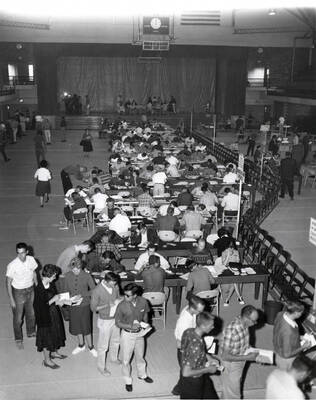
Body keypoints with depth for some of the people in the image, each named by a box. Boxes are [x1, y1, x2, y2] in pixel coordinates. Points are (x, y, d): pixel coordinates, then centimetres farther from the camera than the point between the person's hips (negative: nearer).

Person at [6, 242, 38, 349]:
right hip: (18, 292, -4)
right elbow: (8, 283, -16)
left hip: (30, 290, 4)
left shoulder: (31, 260, -13)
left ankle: (31, 332, 48)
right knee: (18, 318, 11)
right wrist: (11, 299, -14)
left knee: (31, 313, 22)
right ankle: (18, 339, 33)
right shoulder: (12, 265, -26)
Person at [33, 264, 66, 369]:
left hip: (54, 313, 8)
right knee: (47, 336, 10)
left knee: (55, 333, 24)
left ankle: (54, 352, 49)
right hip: (45, 316, -8)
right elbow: (41, 306, -26)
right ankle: (47, 360, 30)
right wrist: (54, 300, -21)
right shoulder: (39, 288, -30)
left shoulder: (51, 284, -6)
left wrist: (59, 301, -8)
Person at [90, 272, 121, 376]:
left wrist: (119, 301, -14)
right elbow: (93, 308, -18)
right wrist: (108, 305, -26)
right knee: (103, 345, 7)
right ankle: (101, 367, 27)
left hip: (116, 318, 6)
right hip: (105, 320, -6)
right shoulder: (97, 291, -25)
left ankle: (114, 358, 49)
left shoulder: (115, 286, -9)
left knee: (116, 340, 25)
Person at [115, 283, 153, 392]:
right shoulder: (122, 306, -24)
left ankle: (142, 375, 49)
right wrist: (131, 326, -25)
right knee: (126, 359, 11)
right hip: (127, 334, -3)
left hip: (140, 333, 3)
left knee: (140, 356, 23)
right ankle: (128, 381, 34)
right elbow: (117, 322, -13)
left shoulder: (143, 302, -16)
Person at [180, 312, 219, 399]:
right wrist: (207, 370, -22)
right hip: (192, 381, -8)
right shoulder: (196, 346, -38)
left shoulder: (188, 331, -13)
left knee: (211, 396, 27)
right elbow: (186, 373, -33)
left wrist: (208, 357, 1)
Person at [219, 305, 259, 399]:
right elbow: (225, 356, -30)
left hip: (239, 363, 7)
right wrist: (247, 357, -27)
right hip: (230, 365, -7)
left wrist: (252, 350, -4)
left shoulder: (244, 324, -12)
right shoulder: (231, 331, -36)